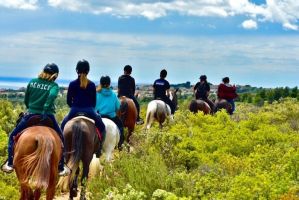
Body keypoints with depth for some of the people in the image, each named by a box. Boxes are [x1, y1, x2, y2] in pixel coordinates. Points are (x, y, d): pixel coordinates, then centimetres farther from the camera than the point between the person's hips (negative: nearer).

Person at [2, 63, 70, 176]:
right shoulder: (54, 85, -3)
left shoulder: (32, 82, 6)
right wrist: (45, 110, -27)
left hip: (30, 115, 2)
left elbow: (26, 100, 11)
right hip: (47, 116, -1)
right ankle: (61, 168, 16)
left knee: (13, 136, 19)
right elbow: (52, 95, -26)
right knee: (60, 140, 19)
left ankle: (10, 163, 9)